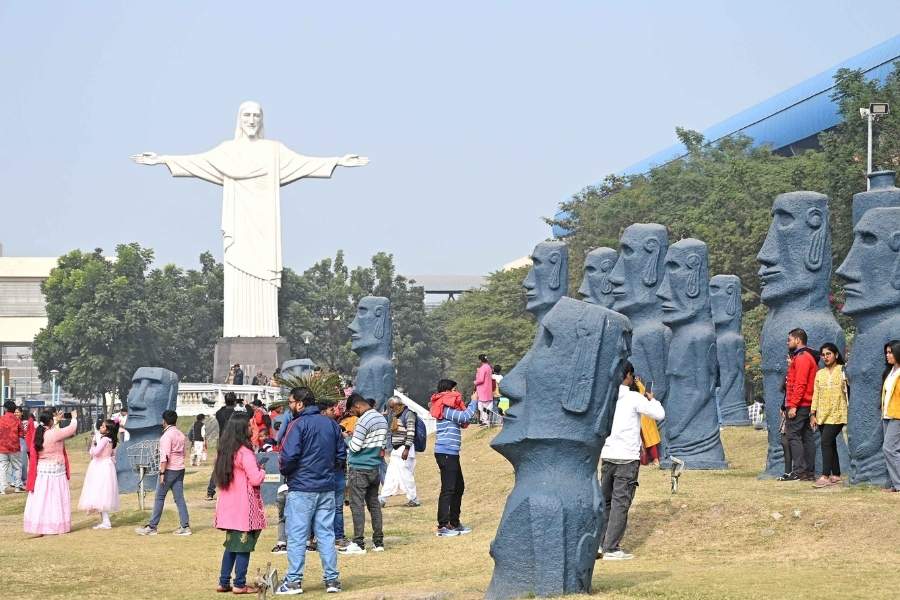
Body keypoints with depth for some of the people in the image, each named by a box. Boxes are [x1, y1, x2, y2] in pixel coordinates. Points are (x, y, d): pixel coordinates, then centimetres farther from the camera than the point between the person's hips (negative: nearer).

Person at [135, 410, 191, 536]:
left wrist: (162, 473, -19)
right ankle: (185, 526, 1)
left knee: (160, 498, -1)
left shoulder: (167, 435, -13)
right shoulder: (181, 434, 13)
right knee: (179, 498, 6)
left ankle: (152, 527, 2)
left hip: (169, 469, -8)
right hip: (180, 469, 8)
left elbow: (165, 456, -19)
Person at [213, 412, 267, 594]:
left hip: (228, 507, 8)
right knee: (244, 545, -2)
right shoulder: (244, 453, -15)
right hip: (244, 507, -8)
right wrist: (262, 471, 3)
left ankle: (224, 582, 15)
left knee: (231, 544, 15)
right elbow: (256, 479, -19)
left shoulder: (225, 451, 9)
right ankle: (239, 584, -1)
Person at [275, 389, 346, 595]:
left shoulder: (298, 424, -11)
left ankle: (294, 580, 0)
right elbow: (341, 455, 12)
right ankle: (332, 579, 9)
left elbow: (289, 455, -18)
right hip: (327, 488, 6)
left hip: (301, 488, -6)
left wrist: (285, 471, 0)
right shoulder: (331, 424, 9)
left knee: (297, 535, -1)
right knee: (326, 533, 9)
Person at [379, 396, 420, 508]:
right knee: (390, 476, 8)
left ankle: (413, 500, 1)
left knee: (406, 476, -7)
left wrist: (406, 449, -23)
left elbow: (411, 433, -18)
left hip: (404, 449, -9)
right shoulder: (396, 416, 18)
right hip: (396, 450, 9)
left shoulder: (408, 414, -10)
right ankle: (382, 499, 8)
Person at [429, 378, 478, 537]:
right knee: (448, 489, -10)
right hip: (446, 452, -11)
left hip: (451, 453, 11)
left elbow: (463, 422, 23)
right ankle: (442, 526, -11)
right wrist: (474, 402, -7)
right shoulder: (446, 408, -12)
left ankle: (454, 523, 24)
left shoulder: (449, 407, 19)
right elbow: (464, 417, -20)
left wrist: (473, 404, 16)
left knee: (459, 487, 16)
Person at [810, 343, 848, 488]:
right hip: (822, 415, 6)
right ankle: (836, 475, 14)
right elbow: (816, 394, 14)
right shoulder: (820, 374, 14)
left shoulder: (843, 371, -1)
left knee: (826, 442, -16)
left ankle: (825, 476, -19)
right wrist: (813, 414, 8)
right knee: (830, 444, 7)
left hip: (837, 414, -6)